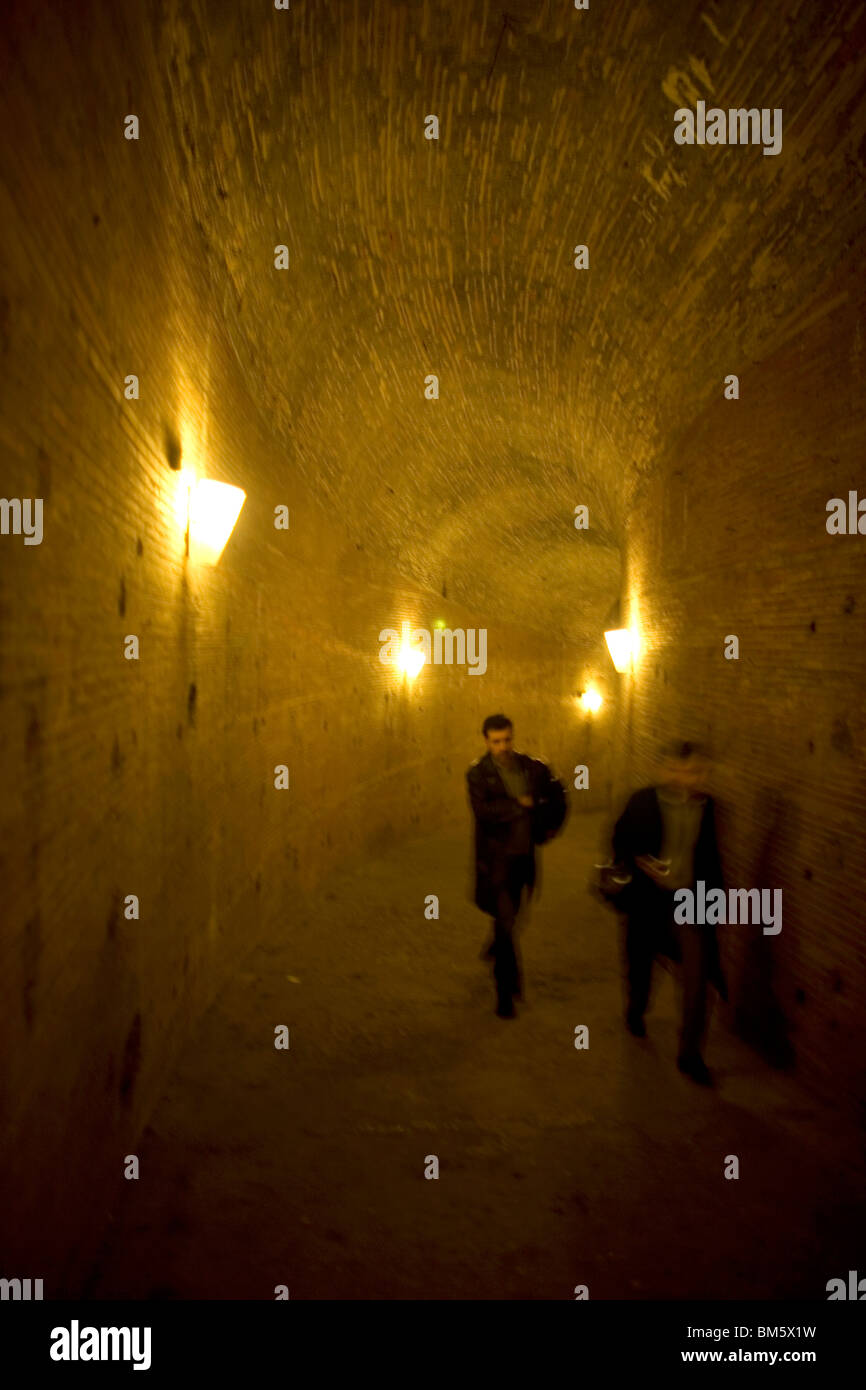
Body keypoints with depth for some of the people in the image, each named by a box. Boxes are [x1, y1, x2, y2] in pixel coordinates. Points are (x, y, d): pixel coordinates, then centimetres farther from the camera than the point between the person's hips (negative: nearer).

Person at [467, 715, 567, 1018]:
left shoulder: (533, 768, -1)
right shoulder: (478, 773, -11)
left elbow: (558, 798, 14)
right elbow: (483, 811, -26)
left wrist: (547, 829, 1)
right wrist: (520, 805, -19)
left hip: (524, 855, 5)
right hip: (495, 859, -4)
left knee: (510, 916, 21)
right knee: (505, 920, -4)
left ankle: (495, 949, 53)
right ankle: (506, 993, 8)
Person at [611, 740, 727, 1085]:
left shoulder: (706, 804, -3)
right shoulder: (643, 801, -12)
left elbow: (709, 853, 10)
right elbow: (620, 842, -4)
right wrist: (640, 865, -20)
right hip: (648, 898, -1)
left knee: (697, 973, -8)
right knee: (642, 963, 18)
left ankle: (690, 1054, 4)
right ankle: (636, 1011, 50)